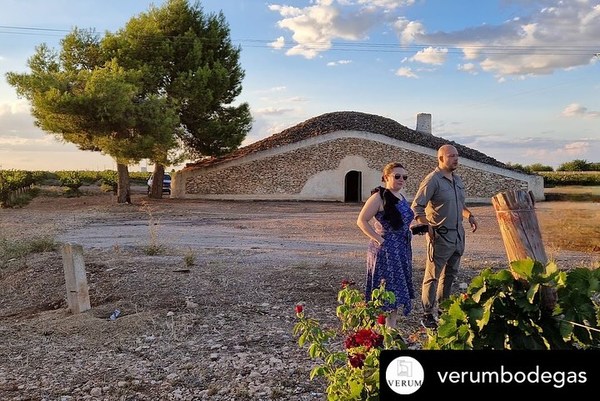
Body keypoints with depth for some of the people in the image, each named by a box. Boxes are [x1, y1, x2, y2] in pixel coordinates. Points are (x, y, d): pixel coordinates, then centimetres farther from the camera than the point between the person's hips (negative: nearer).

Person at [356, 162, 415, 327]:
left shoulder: (401, 198, 12)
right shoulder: (379, 197, -13)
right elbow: (361, 221, -16)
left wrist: (408, 234, 10)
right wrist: (379, 239, -18)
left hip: (402, 250, 9)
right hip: (385, 250, -8)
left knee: (399, 289, 13)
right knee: (389, 289, -4)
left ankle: (392, 326, 23)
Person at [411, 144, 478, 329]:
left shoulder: (457, 179, 13)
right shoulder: (432, 180, -14)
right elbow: (416, 207, -17)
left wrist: (469, 215, 9)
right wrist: (427, 227, -26)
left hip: (457, 235, 9)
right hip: (440, 236, -8)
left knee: (450, 274, 18)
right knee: (433, 276, -2)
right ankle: (427, 316, 7)